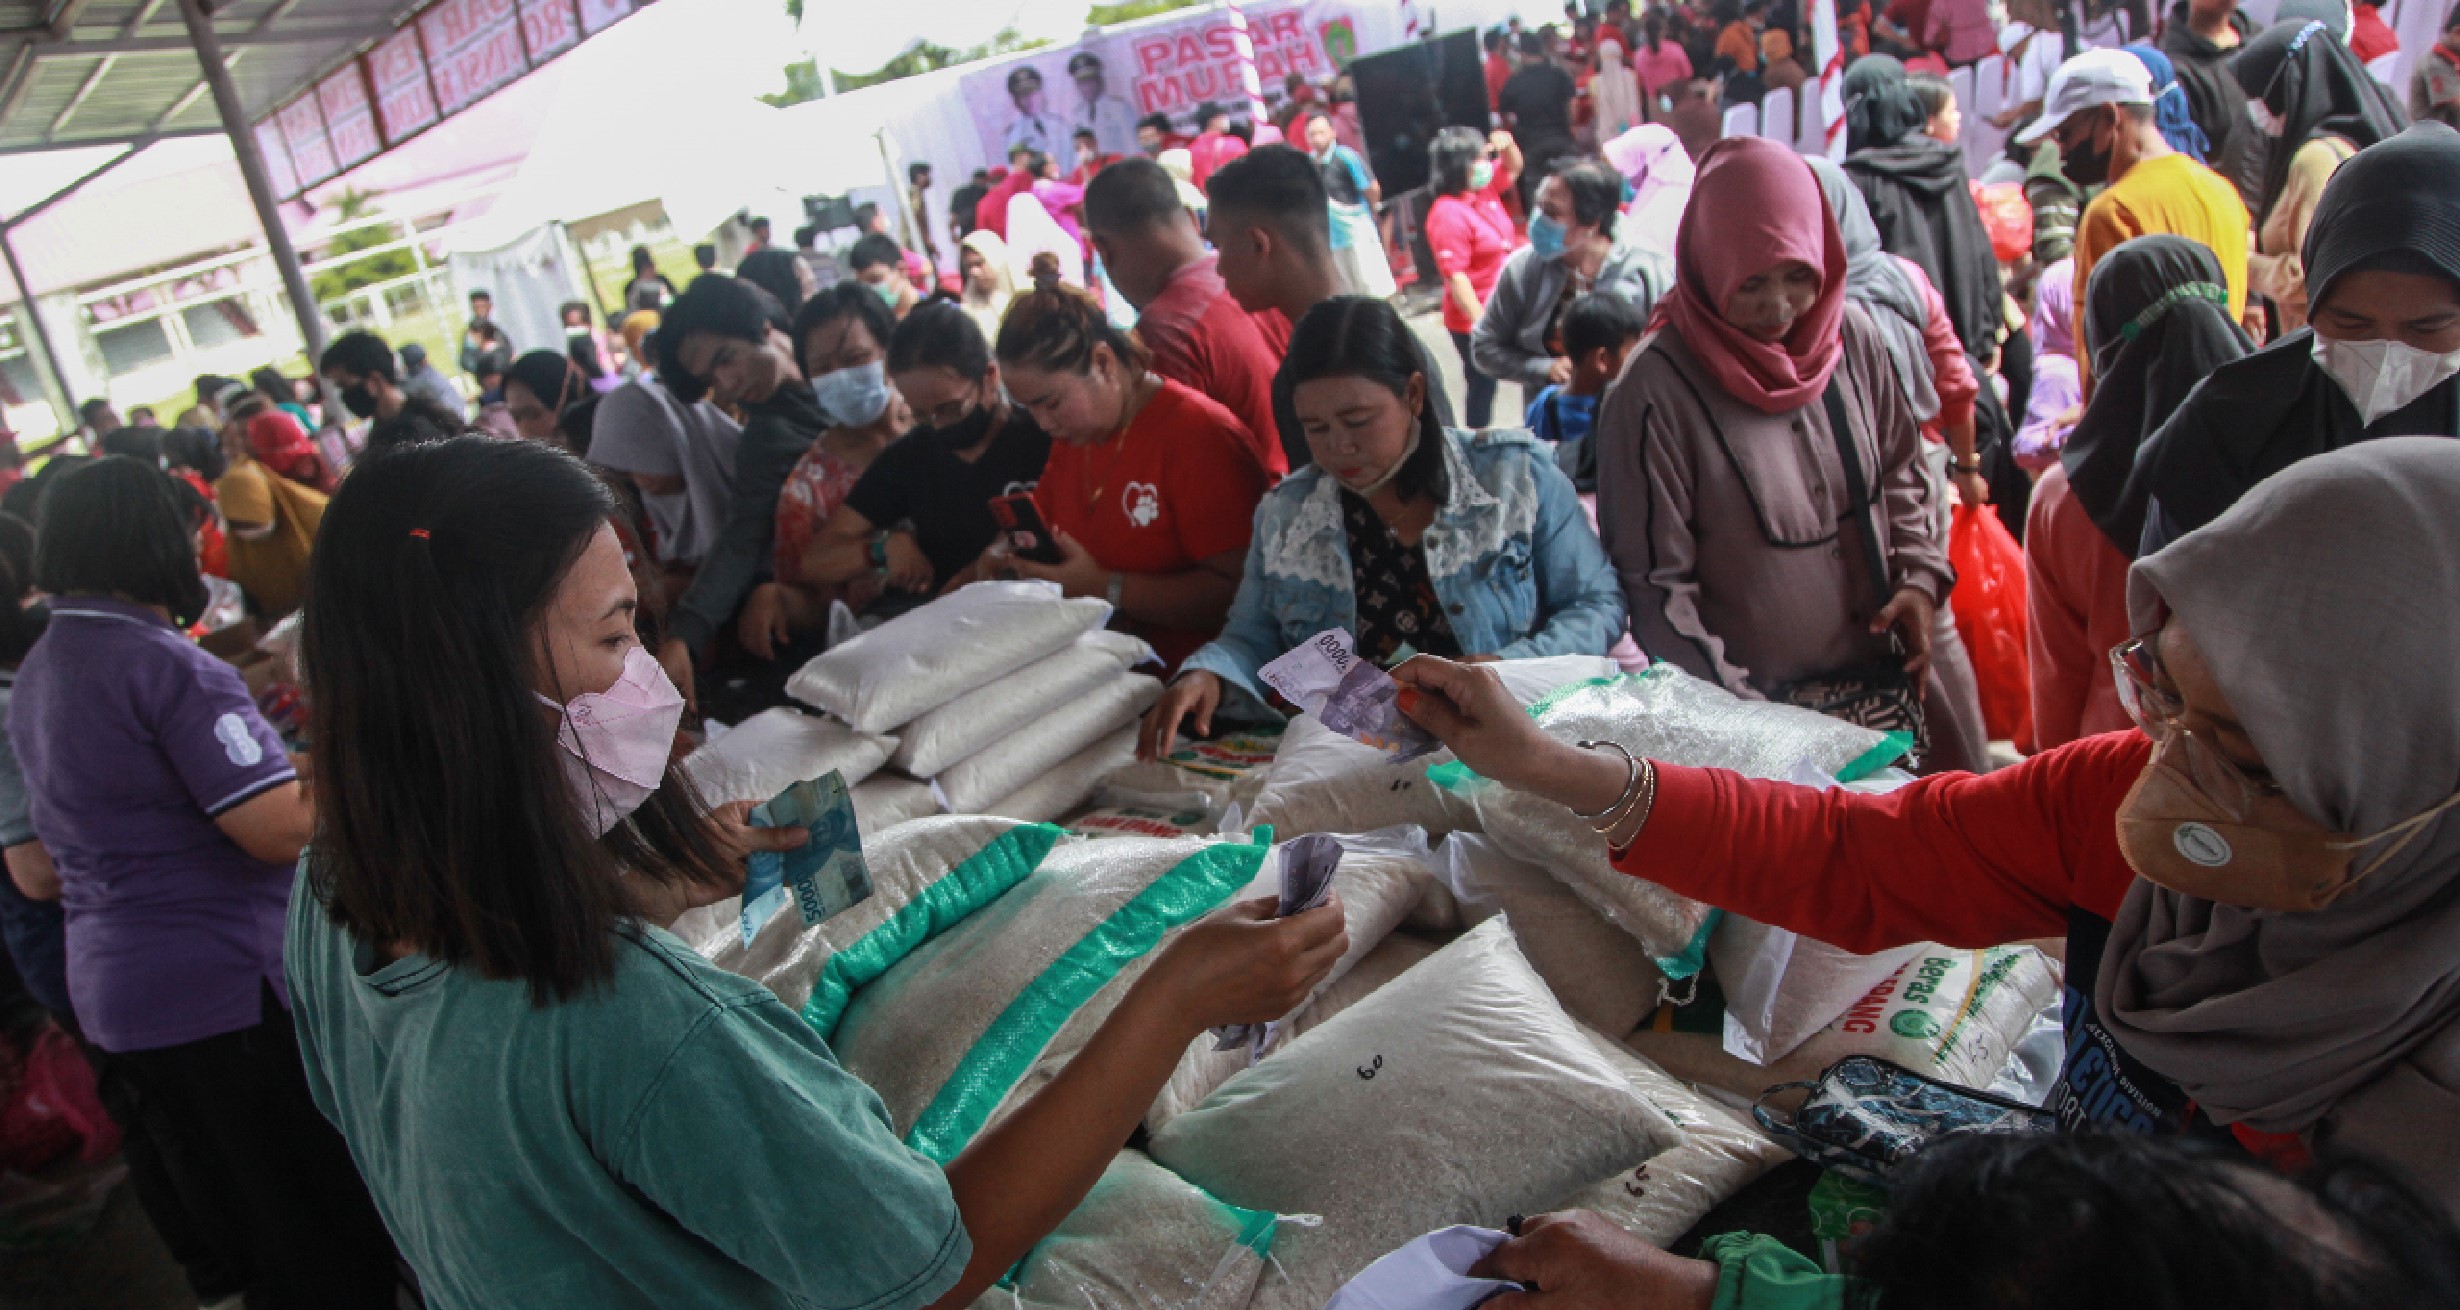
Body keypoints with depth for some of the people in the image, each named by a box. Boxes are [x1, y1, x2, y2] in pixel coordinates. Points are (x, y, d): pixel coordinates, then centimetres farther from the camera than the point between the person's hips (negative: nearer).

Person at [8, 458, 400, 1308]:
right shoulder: (168, 665, -19)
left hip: (112, 990, 9)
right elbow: (285, 828, -26)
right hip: (225, 991, -9)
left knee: (261, 1228, 21)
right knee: (339, 1237, 3)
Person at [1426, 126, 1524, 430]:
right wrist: (1482, 325, -28)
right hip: (1475, 321, -9)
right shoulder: (1448, 214, -24)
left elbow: (1513, 167, 22)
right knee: (1482, 387, 4)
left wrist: (1507, 145, -3)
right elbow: (1455, 277, -27)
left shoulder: (1484, 189, 2)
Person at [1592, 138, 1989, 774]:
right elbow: (1652, 584, -13)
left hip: (1897, 674, 5)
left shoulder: (1852, 339, -1)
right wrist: (1738, 708, -16)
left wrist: (1919, 576, 0)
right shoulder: (1656, 392, -17)